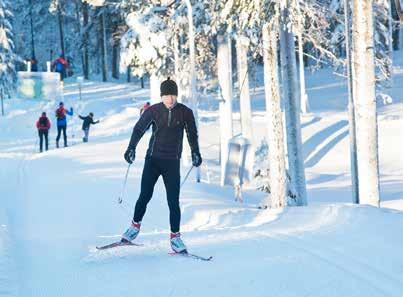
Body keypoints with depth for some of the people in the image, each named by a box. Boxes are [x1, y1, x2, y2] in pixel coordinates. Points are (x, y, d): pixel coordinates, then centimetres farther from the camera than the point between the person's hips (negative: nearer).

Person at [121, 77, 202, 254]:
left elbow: (192, 134, 12)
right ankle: (135, 226, 22)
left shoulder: (185, 113, -1)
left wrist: (195, 153, 5)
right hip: (153, 160, 0)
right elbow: (139, 129, -2)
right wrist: (131, 148, -15)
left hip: (173, 163, 0)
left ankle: (175, 237, 3)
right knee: (145, 196, 0)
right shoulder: (153, 111, -3)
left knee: (173, 201, -4)